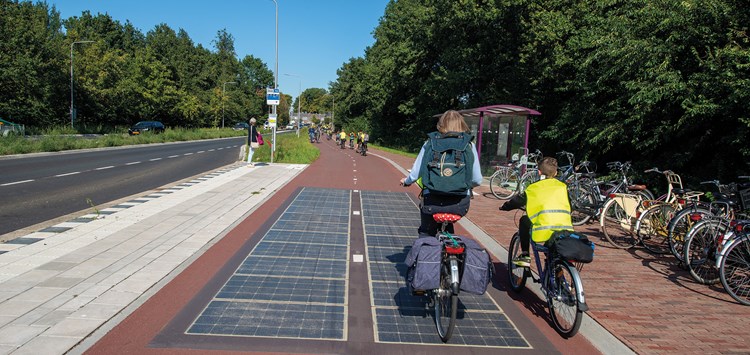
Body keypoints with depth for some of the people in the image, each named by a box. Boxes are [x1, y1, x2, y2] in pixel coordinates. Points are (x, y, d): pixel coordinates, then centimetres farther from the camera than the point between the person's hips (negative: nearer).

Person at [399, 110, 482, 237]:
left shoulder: (431, 142, -1)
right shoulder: (469, 145, 0)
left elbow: (415, 174, -2)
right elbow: (477, 180, 0)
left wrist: (406, 181, 20)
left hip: (432, 201, -1)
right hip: (460, 203, 1)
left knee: (426, 234, 22)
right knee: (448, 231, 32)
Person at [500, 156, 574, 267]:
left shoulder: (535, 187, 9)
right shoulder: (563, 186, 17)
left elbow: (518, 201, 15)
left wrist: (504, 206, 34)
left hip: (545, 231, -4)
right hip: (565, 231, 4)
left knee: (524, 220, 23)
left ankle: (525, 255, 17)